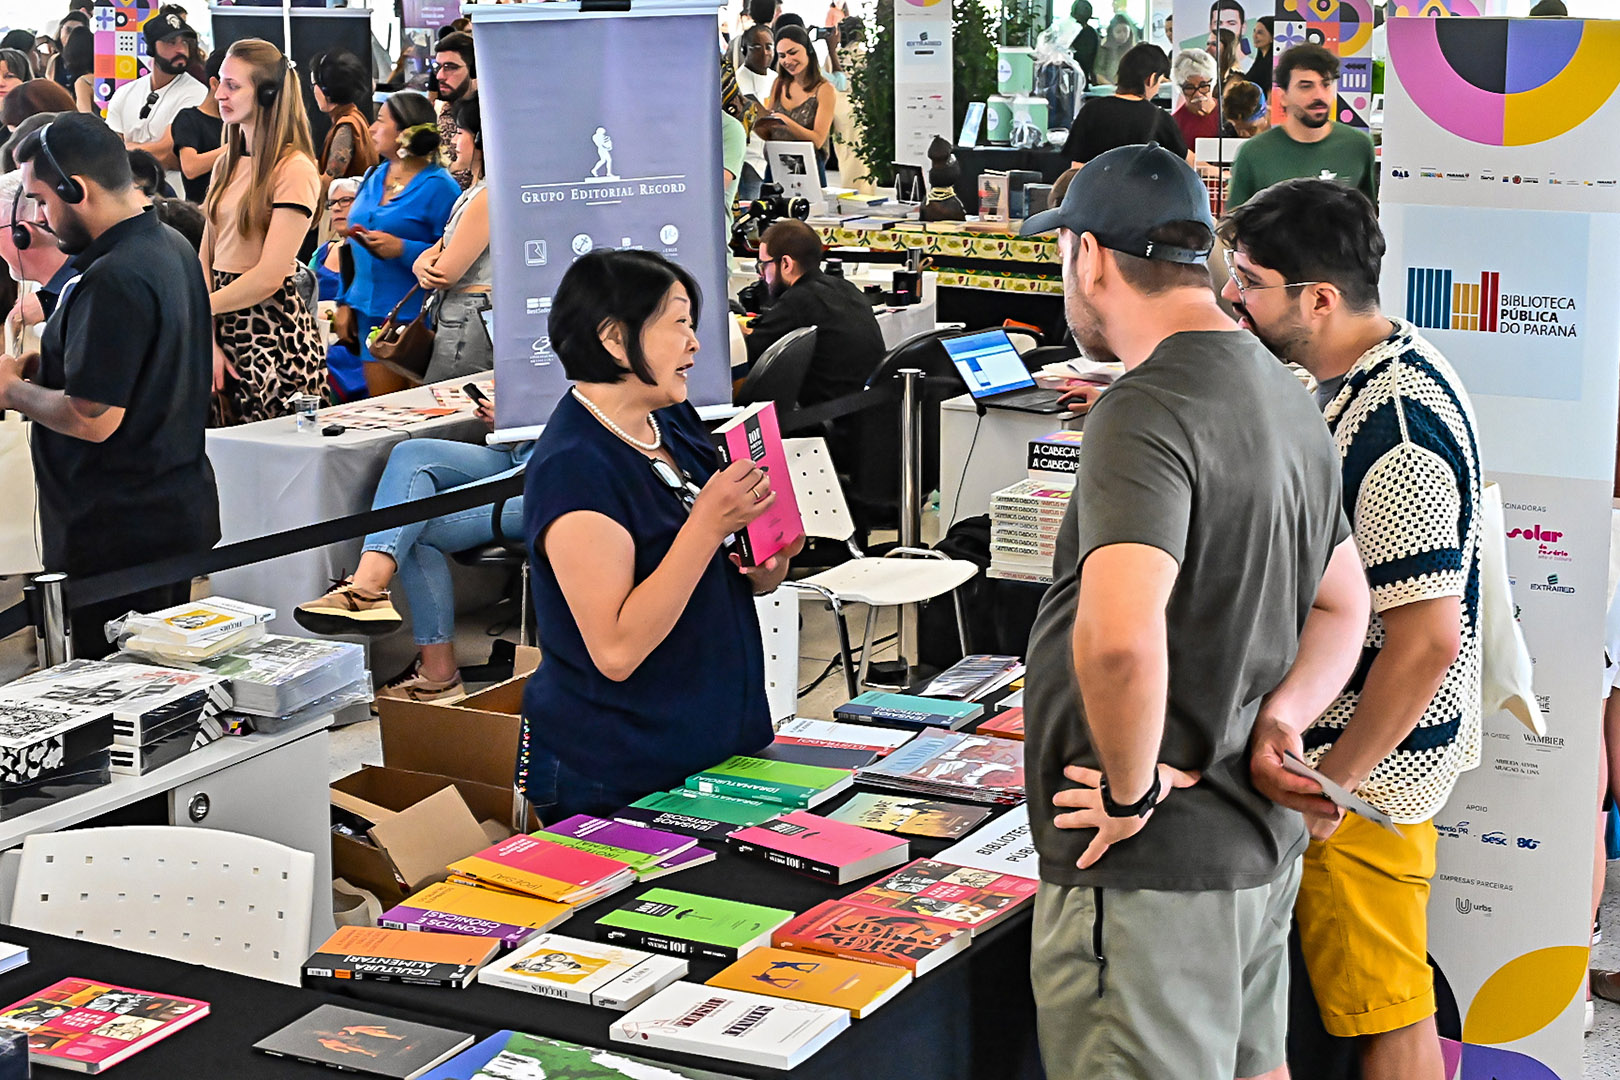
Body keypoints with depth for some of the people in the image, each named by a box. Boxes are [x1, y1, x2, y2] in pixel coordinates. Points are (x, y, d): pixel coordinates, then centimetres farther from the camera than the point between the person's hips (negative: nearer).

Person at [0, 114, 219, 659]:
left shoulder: (114, 281, -22)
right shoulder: (171, 247, 9)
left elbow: (92, 419, -24)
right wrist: (44, 365, 11)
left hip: (121, 530, -10)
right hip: (177, 507, 10)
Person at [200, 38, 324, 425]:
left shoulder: (294, 171, -10)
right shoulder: (228, 163, 14)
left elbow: (268, 277, -15)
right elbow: (206, 257, 8)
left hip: (273, 332, -7)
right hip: (223, 324, 7)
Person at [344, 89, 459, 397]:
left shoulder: (438, 187, -10)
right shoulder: (374, 178, 13)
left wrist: (402, 249, -25)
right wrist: (346, 301, 15)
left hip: (414, 315, -7)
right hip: (370, 312, 7)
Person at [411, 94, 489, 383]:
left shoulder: (489, 196, -16)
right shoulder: (473, 192, 18)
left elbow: (446, 274, -16)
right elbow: (425, 260, 15)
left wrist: (427, 268, 7)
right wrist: (423, 268, -9)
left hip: (470, 325, -10)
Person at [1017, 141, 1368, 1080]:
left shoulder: (1146, 411, -19)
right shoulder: (1287, 397, 12)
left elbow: (1118, 639, -34)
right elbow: (1344, 608, 19)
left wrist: (1133, 791, -18)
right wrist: (1268, 733, 5)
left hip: (1155, 864, -10)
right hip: (1261, 838, 10)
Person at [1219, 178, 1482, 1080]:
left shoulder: (1396, 430, -26)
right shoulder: (1351, 371, 5)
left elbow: (1426, 640, -28)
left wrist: (1333, 783, -21)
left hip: (1372, 768, -10)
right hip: (1332, 738, 10)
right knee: (1388, 997, 20)